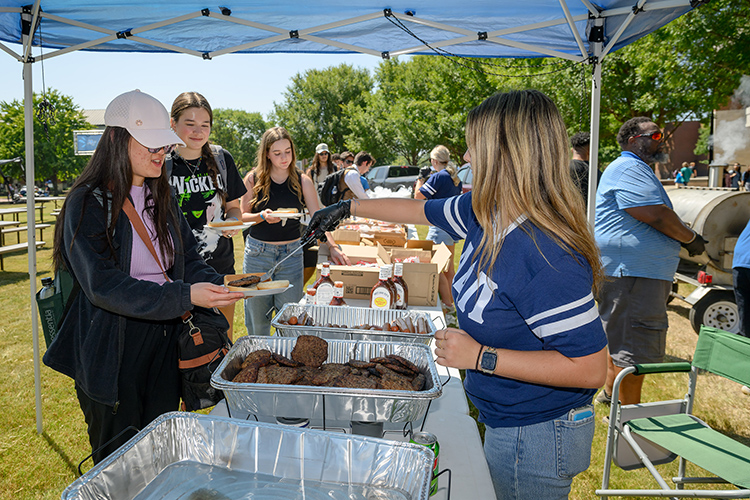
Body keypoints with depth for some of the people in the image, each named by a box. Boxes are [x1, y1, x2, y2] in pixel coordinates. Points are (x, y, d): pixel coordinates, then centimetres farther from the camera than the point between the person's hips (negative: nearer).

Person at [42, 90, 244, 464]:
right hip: (112, 354, -6)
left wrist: (217, 285, -14)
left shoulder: (161, 198, 8)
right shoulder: (88, 204, -14)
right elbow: (104, 287, -23)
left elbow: (187, 257, 8)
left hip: (164, 343, 6)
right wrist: (185, 296, -33)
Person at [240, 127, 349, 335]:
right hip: (258, 252, 0)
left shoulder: (303, 182, 1)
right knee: (257, 318, 9)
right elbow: (243, 216, 3)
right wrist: (262, 216, -18)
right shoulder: (254, 179, 0)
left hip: (291, 253, 0)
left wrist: (333, 246, -16)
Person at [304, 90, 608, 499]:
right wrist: (346, 208, 21)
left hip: (535, 436, -8)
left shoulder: (546, 257, -32)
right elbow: (420, 210, 11)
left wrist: (480, 357, -27)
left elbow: (590, 369, -29)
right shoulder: (485, 213, -5)